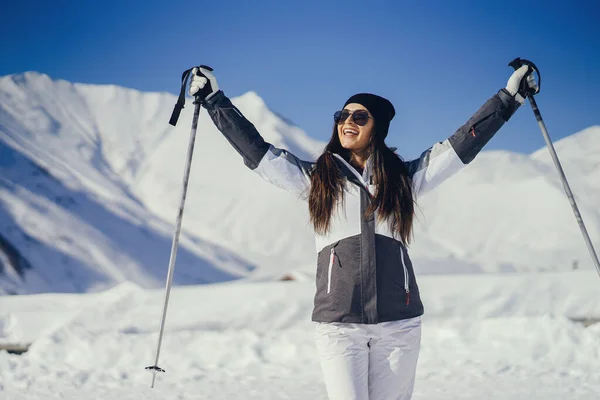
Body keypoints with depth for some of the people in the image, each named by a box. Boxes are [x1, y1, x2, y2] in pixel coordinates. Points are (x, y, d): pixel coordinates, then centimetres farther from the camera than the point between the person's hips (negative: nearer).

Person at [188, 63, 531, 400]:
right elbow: (256, 151, 12)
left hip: (398, 321, 1)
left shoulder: (404, 178, 12)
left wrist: (508, 97, 12)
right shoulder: (317, 178, 11)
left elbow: (462, 145, 13)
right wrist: (214, 99, 12)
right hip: (338, 323, -1)